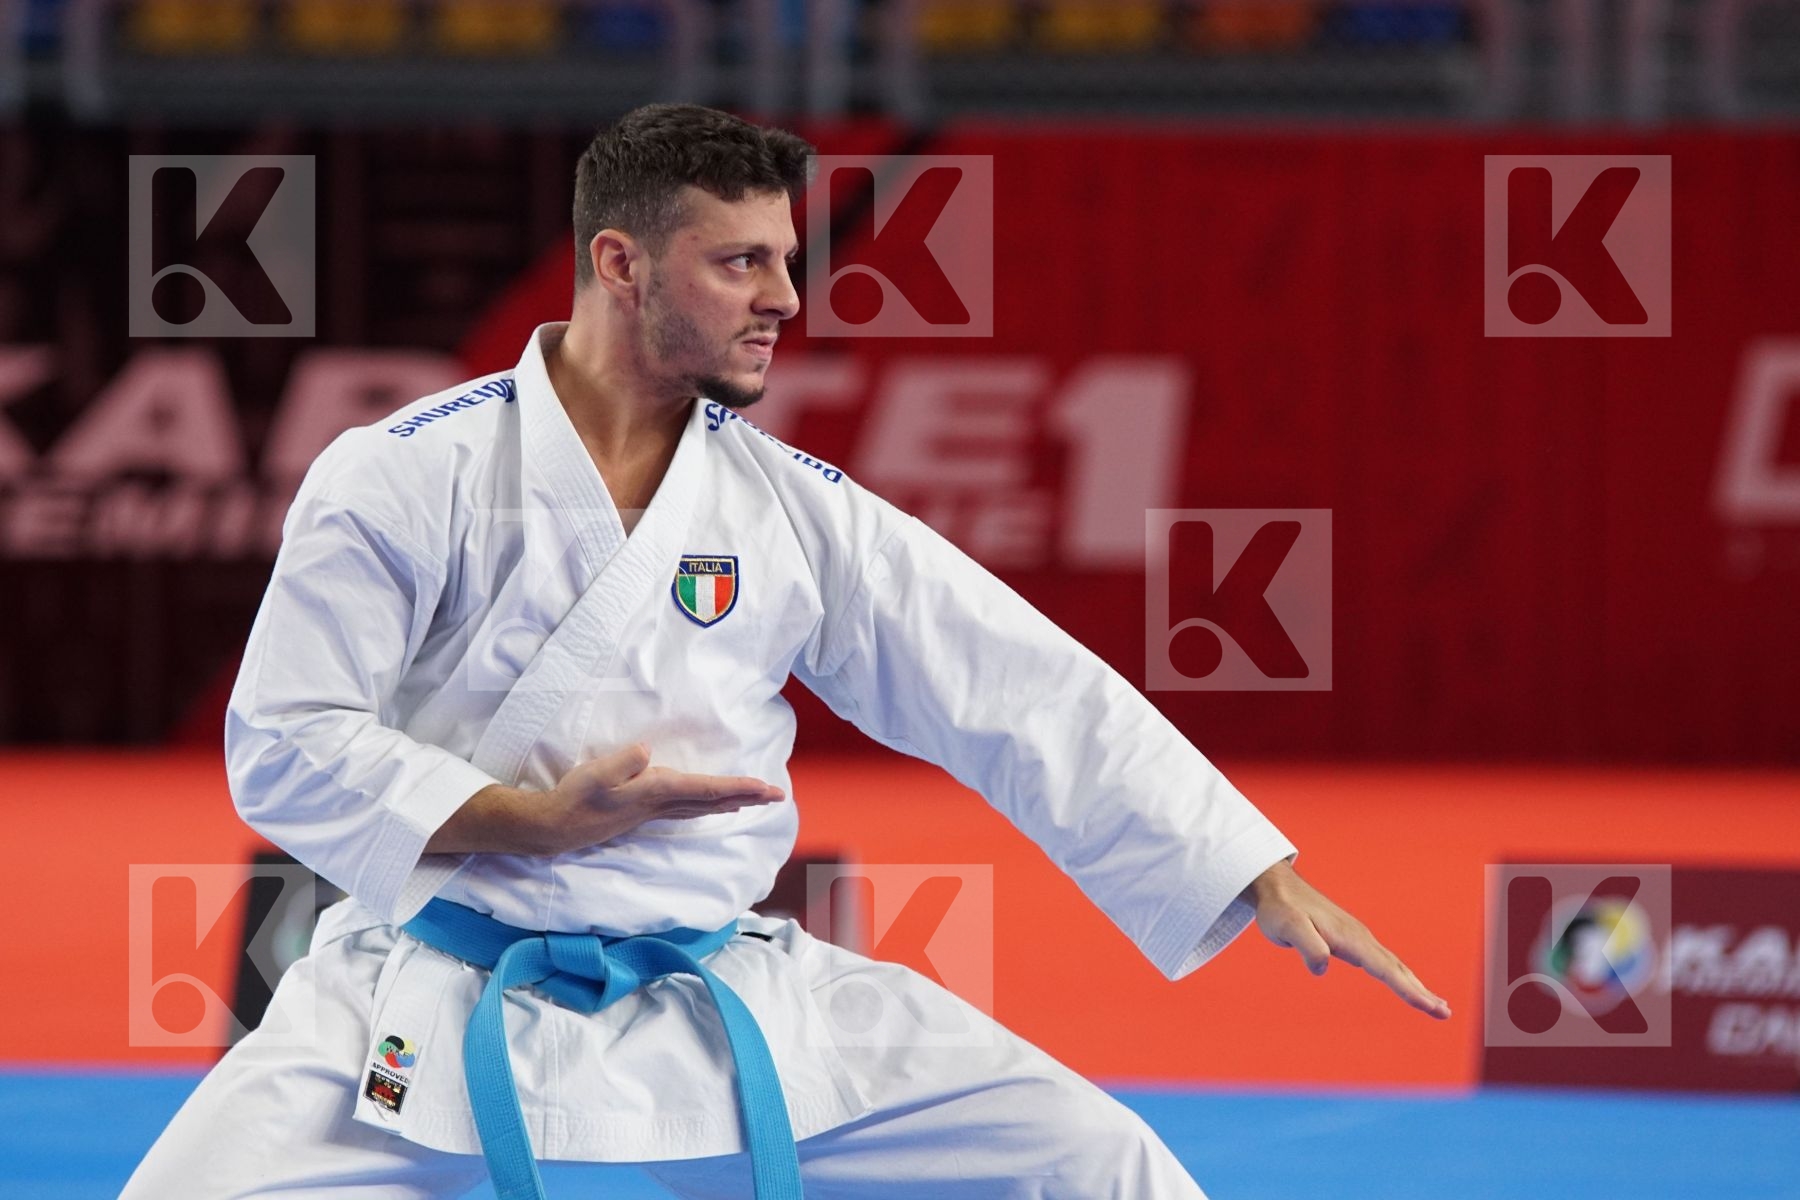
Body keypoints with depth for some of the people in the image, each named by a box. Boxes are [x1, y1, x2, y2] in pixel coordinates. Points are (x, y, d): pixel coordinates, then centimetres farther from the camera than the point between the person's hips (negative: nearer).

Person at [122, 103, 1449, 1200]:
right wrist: (534, 822, -21)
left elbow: (1030, 698, 2)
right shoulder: (407, 476, -9)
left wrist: (1267, 881, -2)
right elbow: (285, 748, -10)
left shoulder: (797, 508, 2)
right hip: (431, 1010, -3)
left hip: (725, 1002, 3)